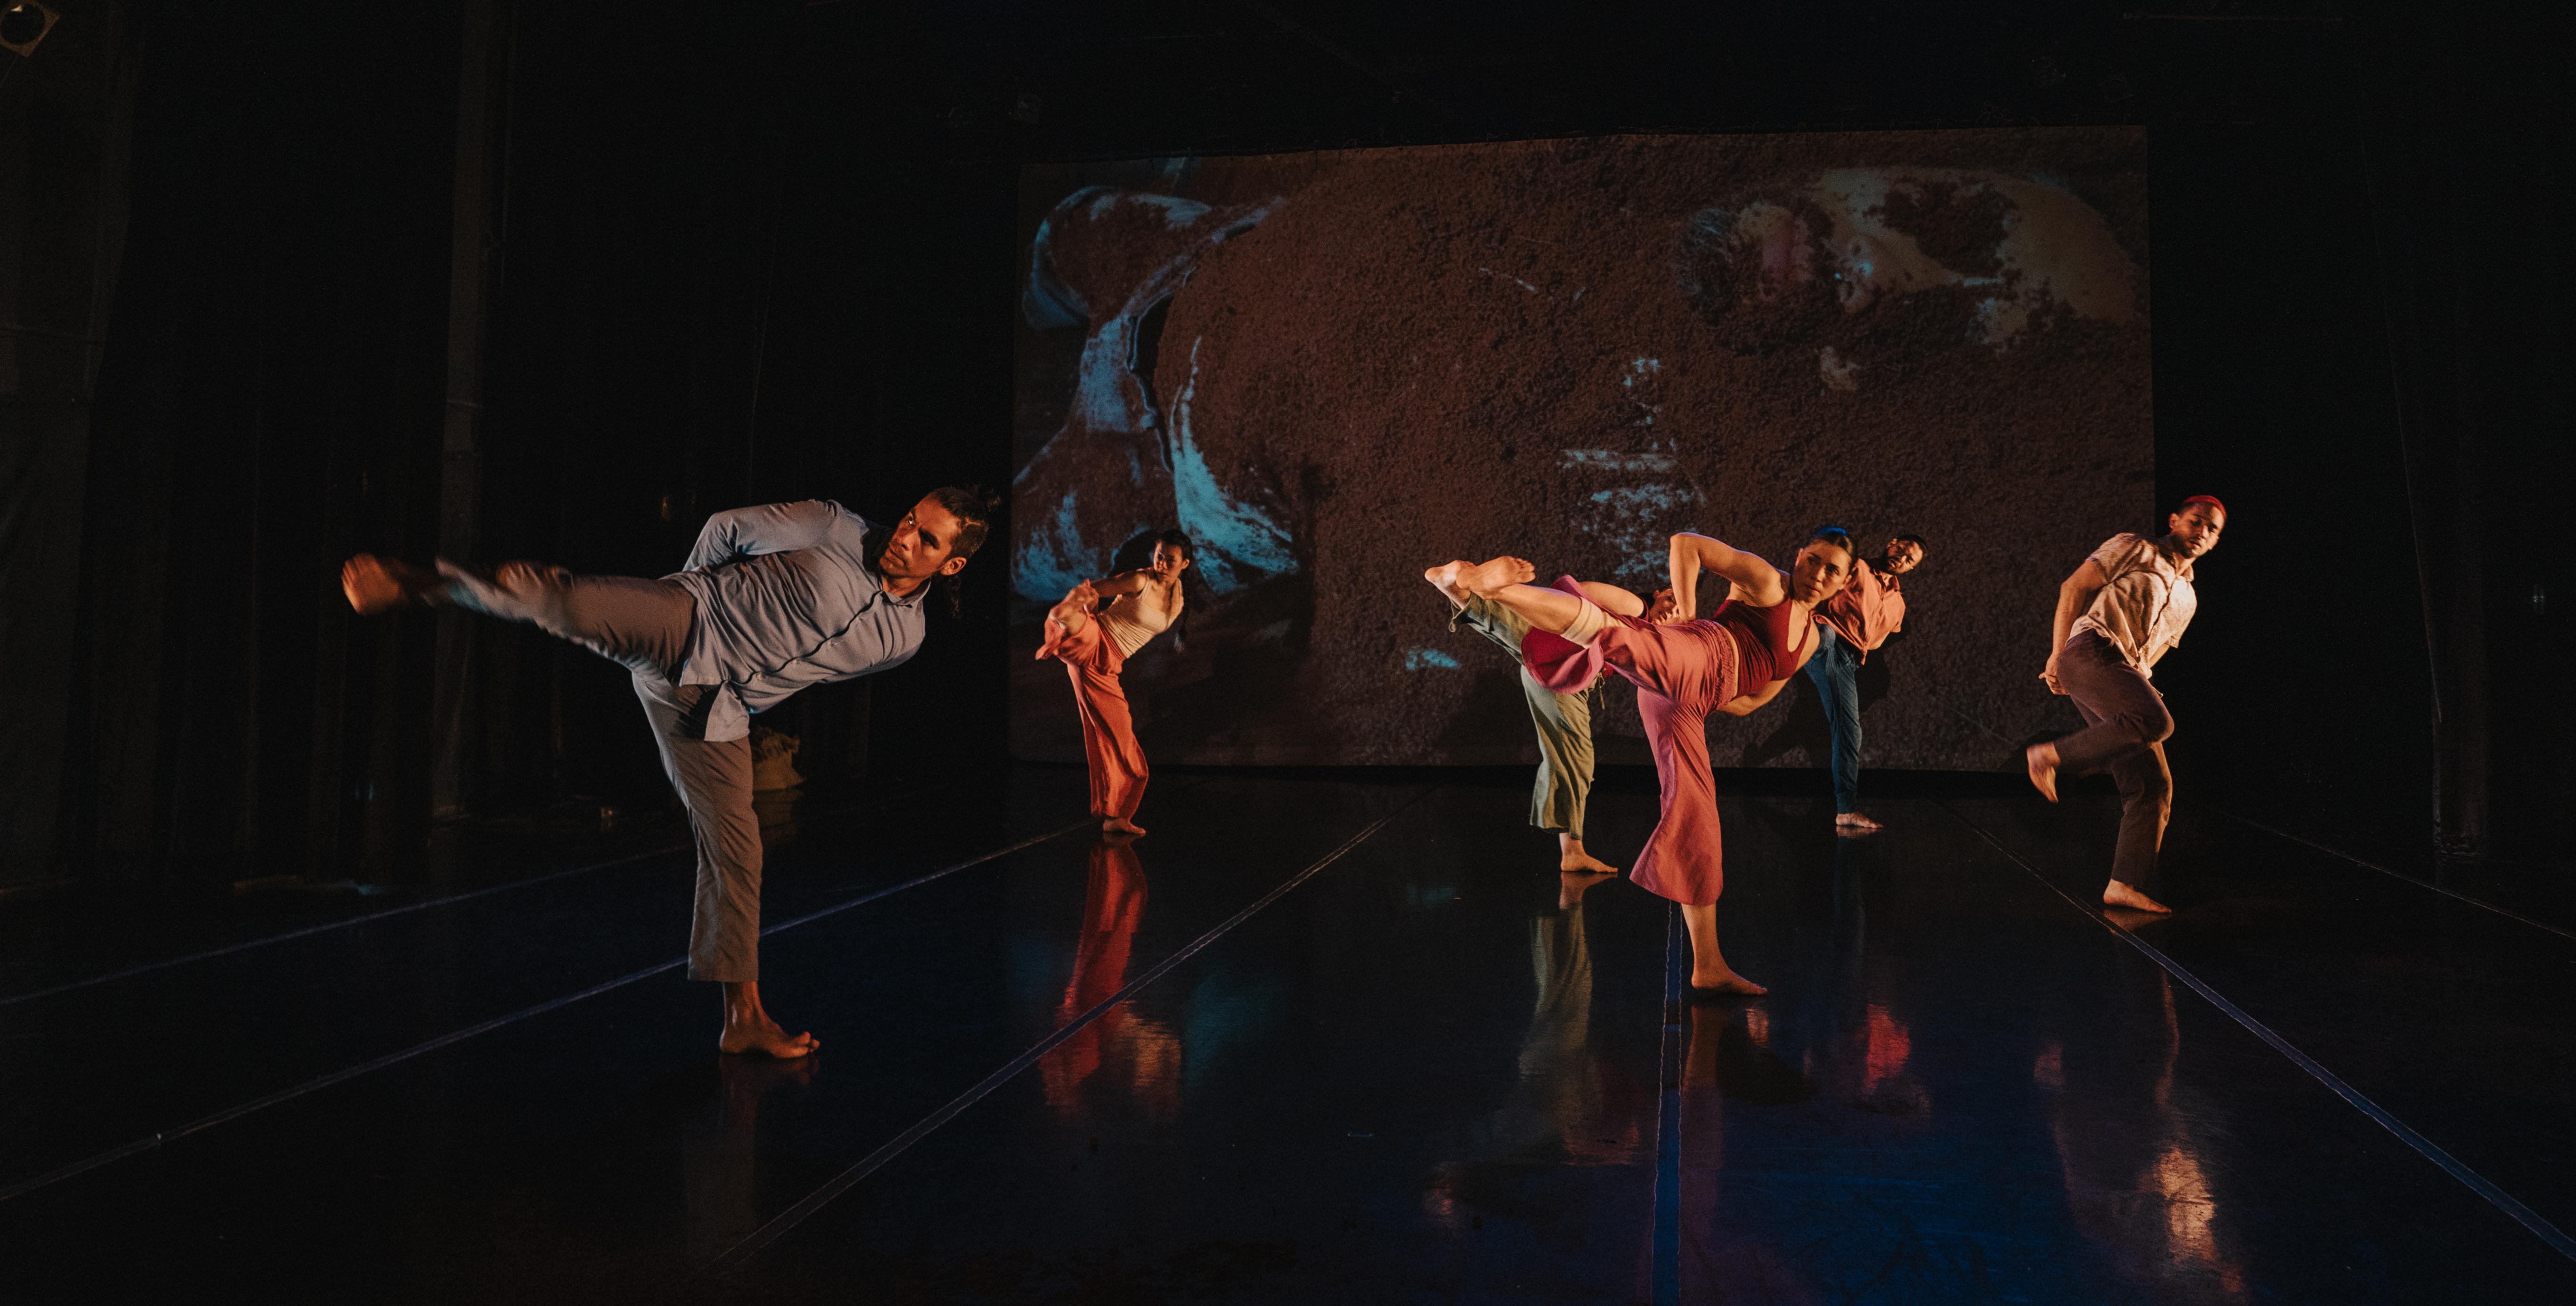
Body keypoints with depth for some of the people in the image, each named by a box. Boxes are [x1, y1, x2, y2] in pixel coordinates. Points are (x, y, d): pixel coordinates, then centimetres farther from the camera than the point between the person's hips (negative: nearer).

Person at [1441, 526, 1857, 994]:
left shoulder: (1810, 640, 28)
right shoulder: (1766, 583, 8)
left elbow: (1752, 700, 32)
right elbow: (1684, 544, 2)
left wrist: (1711, 700, 14)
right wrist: (1689, 618, -2)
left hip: (1687, 704, 6)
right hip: (1692, 657, -6)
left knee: (1698, 823, 5)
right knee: (1612, 630, -40)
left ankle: (1708, 966, 9)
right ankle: (1496, 586, -57)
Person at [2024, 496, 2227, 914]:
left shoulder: (2187, 598, 31)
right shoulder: (2136, 549, 11)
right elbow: (2074, 587, 2)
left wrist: (2137, 683, 14)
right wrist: (2058, 653, -6)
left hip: (2127, 675, 7)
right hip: (2091, 649, -7)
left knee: (2153, 784, -4)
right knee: (2155, 721, -34)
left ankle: (2127, 883, -2)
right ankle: (2050, 755, -21)